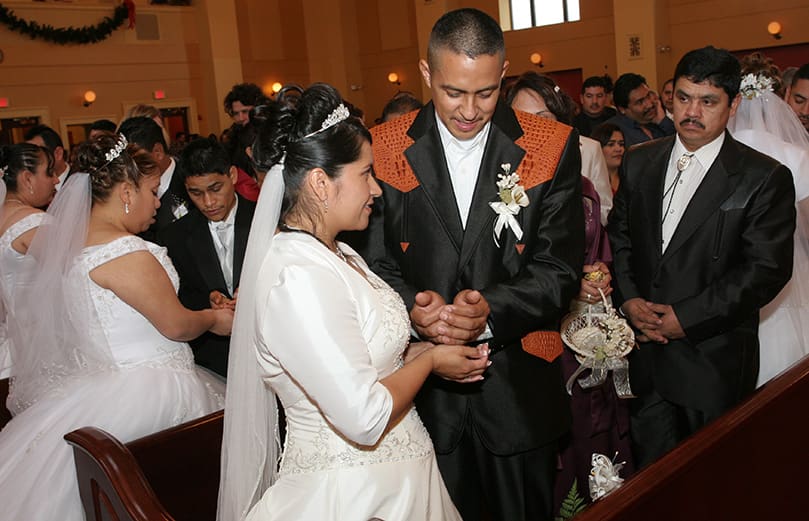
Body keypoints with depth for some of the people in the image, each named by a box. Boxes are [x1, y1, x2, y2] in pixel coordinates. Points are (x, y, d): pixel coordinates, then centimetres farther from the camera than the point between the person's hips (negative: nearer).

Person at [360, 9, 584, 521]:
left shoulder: (554, 147, -6)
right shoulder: (384, 148, -4)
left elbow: (560, 268, -9)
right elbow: (376, 262, -3)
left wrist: (491, 311, -26)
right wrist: (414, 309, -24)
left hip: (519, 387, 0)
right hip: (423, 388, 0)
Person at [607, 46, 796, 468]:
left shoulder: (765, 177, -9)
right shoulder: (638, 163, 5)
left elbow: (767, 269, -13)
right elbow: (619, 237, 9)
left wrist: (686, 317, -16)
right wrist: (628, 299, -8)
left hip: (715, 360, -3)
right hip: (644, 349, 4)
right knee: (648, 469, 15)